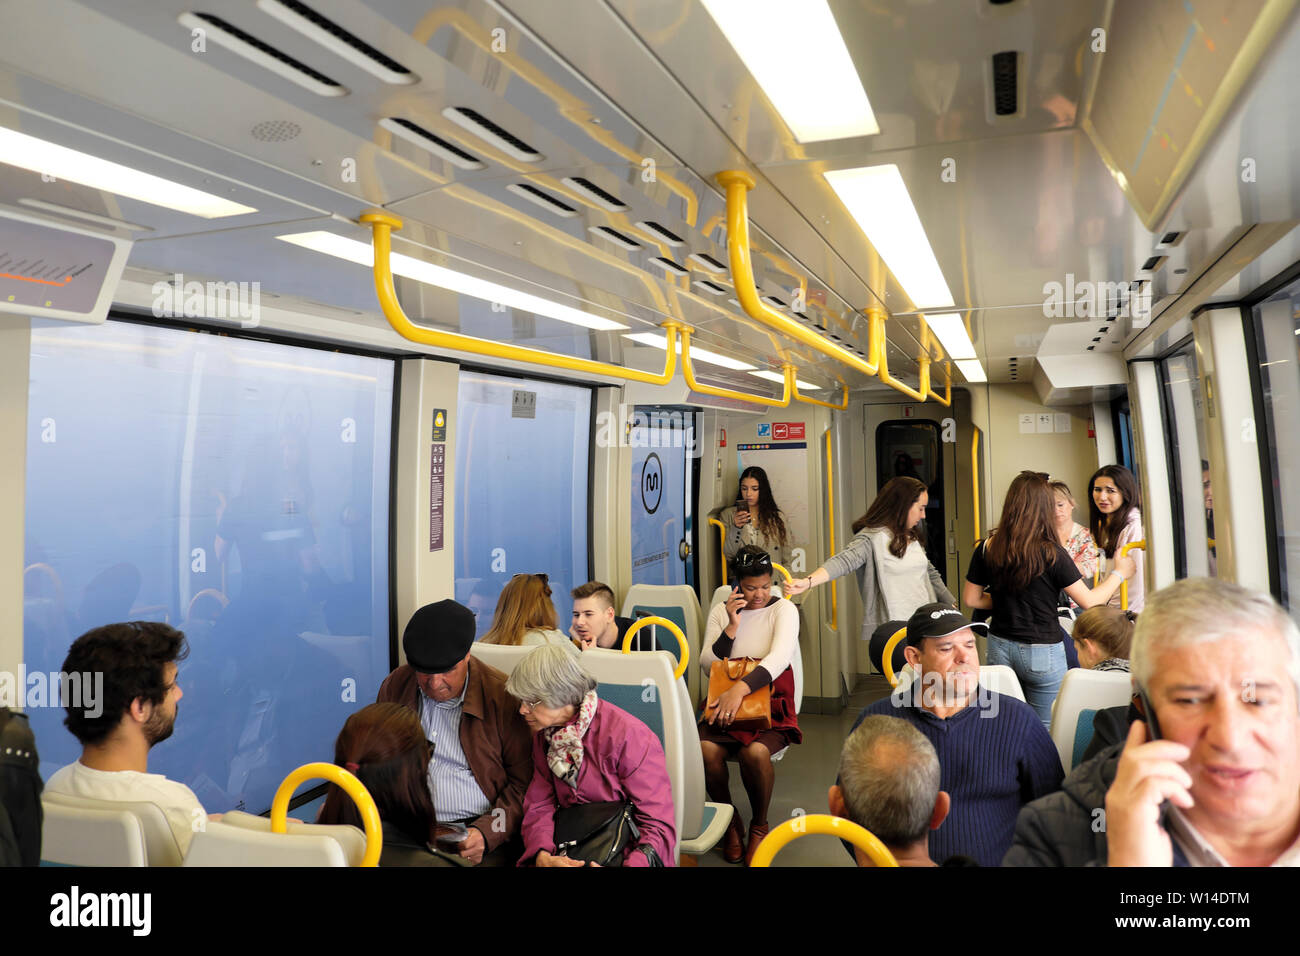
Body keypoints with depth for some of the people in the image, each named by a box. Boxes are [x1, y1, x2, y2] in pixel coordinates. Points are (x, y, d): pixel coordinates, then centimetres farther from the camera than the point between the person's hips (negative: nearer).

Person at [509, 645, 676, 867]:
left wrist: (634, 863, -30)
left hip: (625, 854, -5)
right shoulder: (544, 737, 9)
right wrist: (542, 856, -17)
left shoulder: (627, 736, -13)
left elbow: (659, 825, -12)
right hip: (570, 855, 5)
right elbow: (538, 807, 4)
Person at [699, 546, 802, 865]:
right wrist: (731, 627, -11)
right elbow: (708, 666, 3)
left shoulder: (783, 609, -1)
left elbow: (780, 656, -20)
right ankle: (730, 821, 1)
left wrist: (741, 688, -35)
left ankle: (759, 824, -1)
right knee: (706, 749, -29)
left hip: (770, 701, -2)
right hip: (725, 702, 2)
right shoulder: (721, 612, 9)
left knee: (755, 752, -33)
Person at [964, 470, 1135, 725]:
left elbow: (971, 599, 4)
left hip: (999, 646, 4)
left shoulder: (987, 549, -3)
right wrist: (1119, 573, 8)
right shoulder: (1050, 553, -14)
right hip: (1043, 651, -4)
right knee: (1045, 730, 8)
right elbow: (1089, 601, -7)